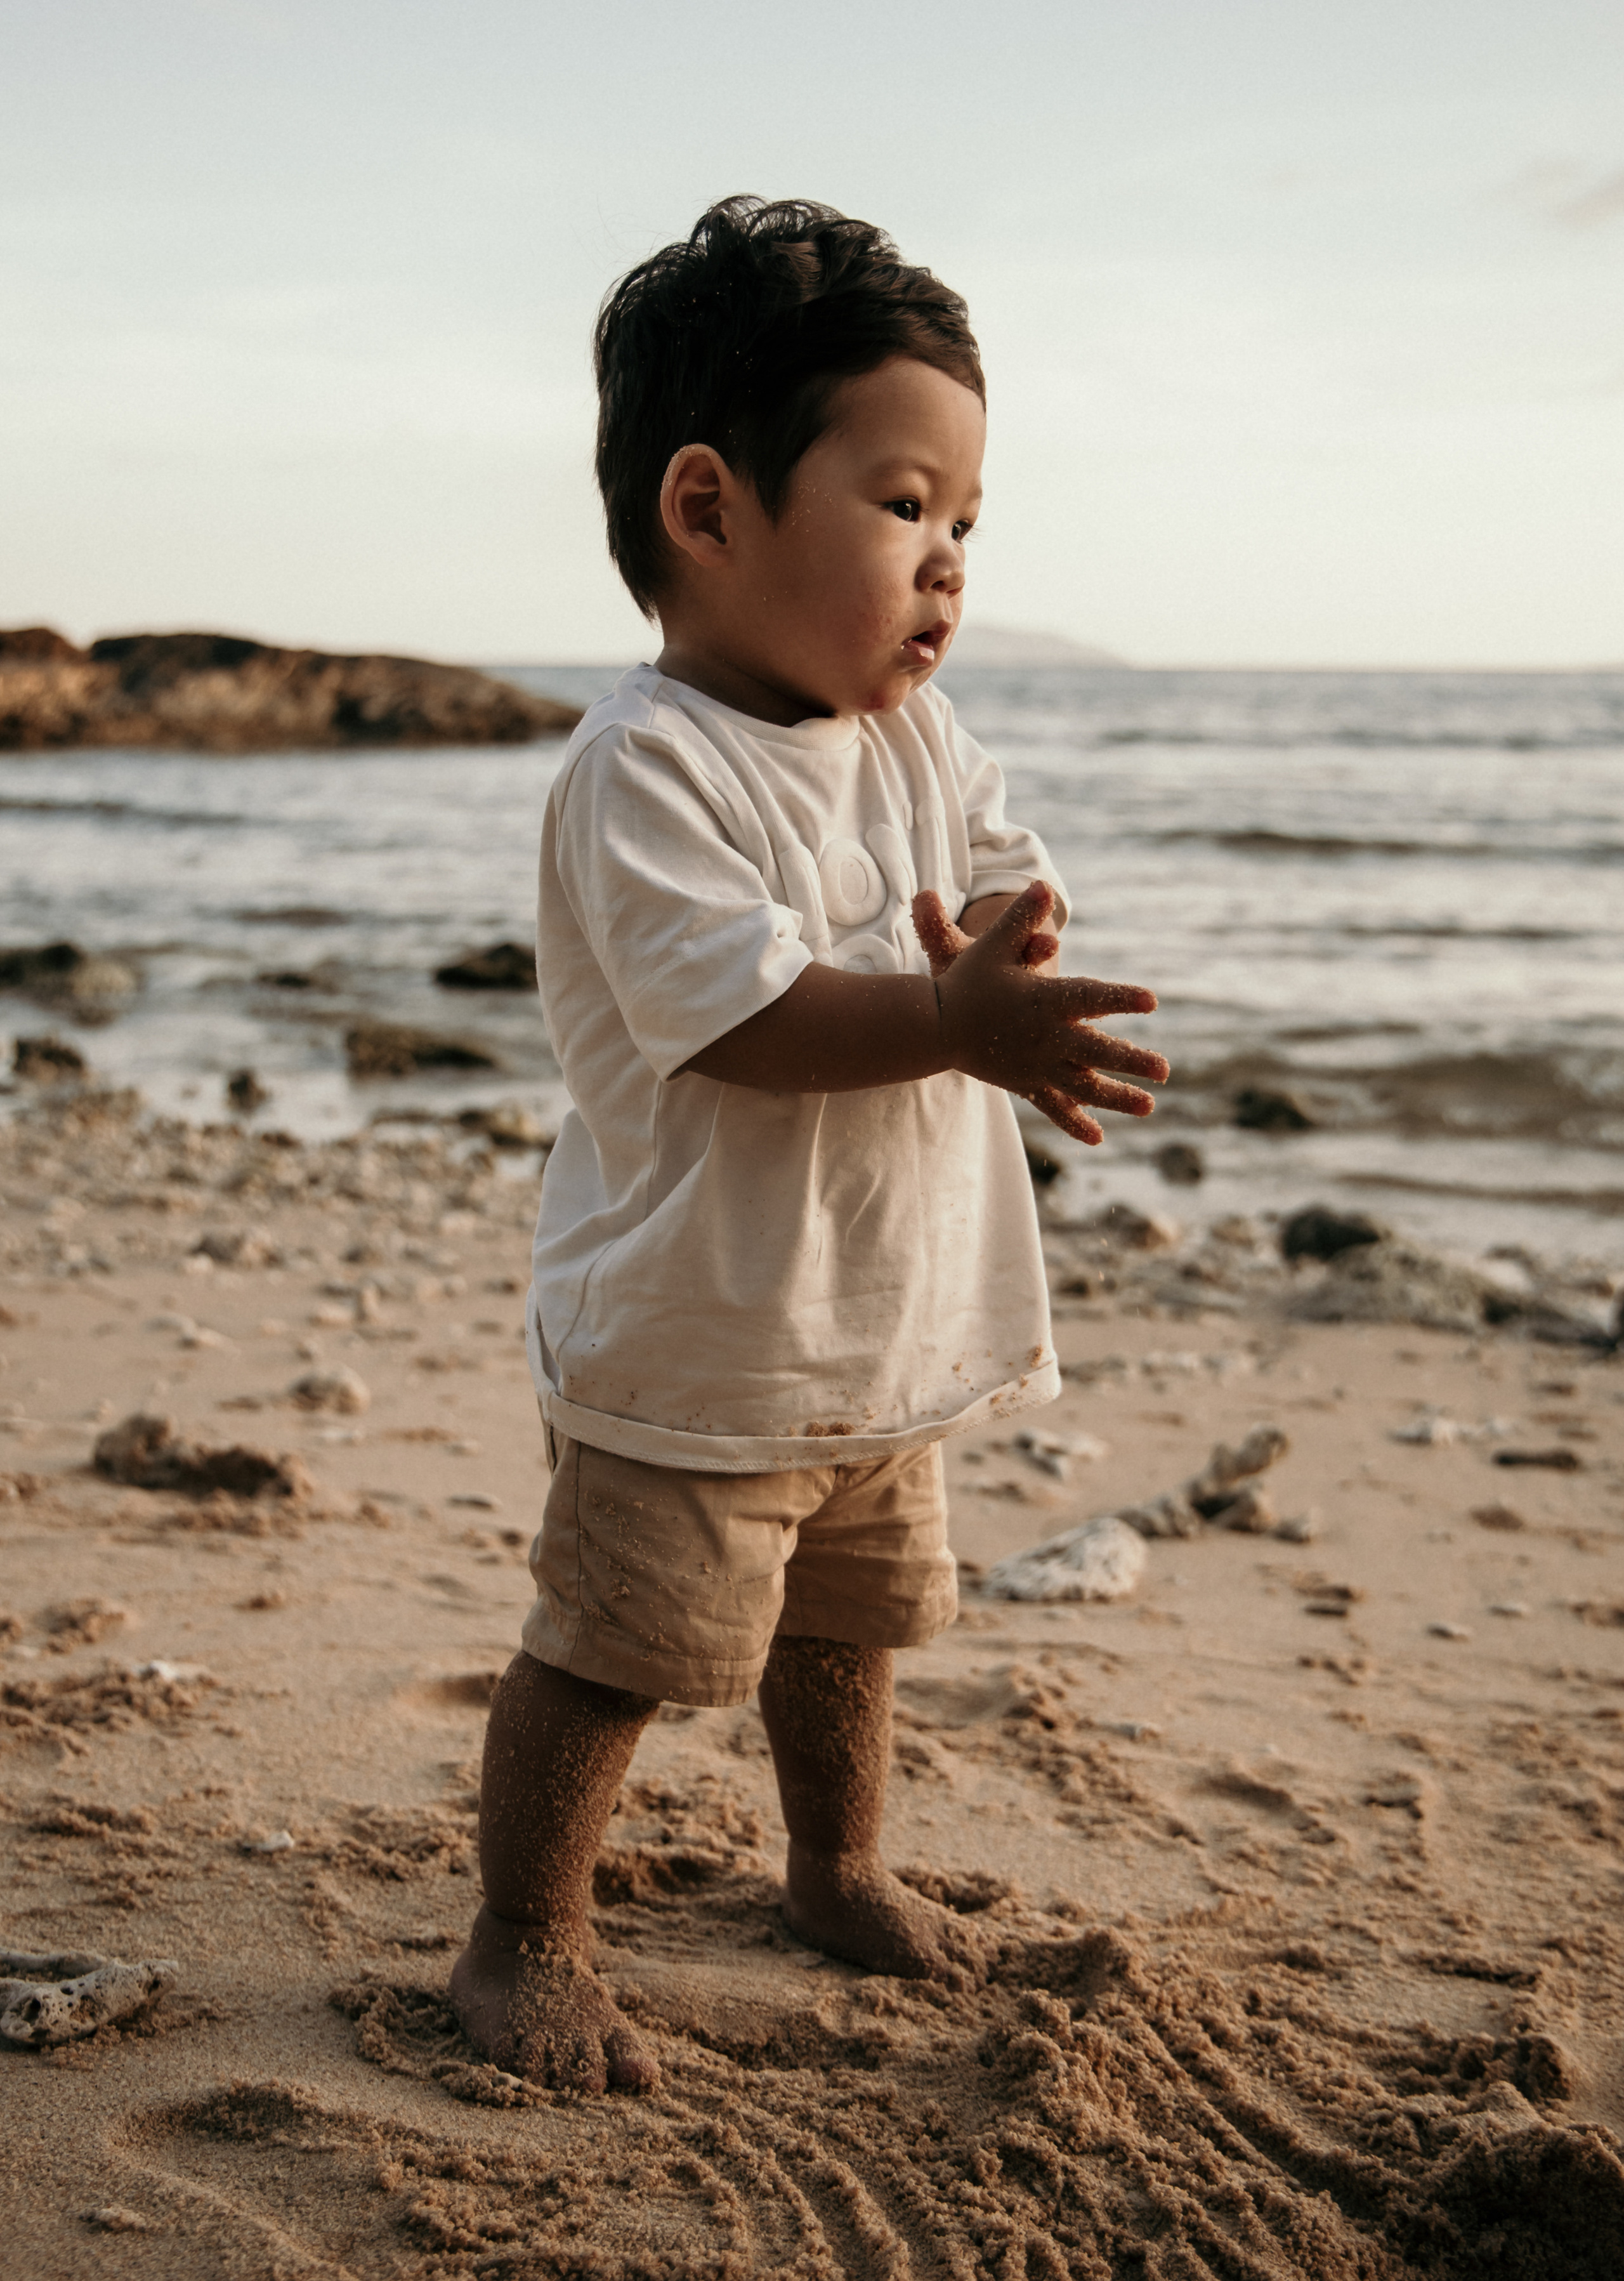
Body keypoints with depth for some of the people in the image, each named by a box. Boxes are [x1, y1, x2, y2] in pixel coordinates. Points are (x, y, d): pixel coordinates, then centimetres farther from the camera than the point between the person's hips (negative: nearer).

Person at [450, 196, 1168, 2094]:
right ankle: (524, 1941, 20)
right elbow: (740, 1013, -30)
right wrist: (960, 1022, -39)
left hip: (880, 1329, 8)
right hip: (694, 1346, -8)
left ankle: (838, 1868, 45)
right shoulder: (647, 766, -22)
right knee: (613, 1650, 1)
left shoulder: (919, 738, 5)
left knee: (850, 1619, 23)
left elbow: (1005, 880, 6)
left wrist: (1007, 943, -18)